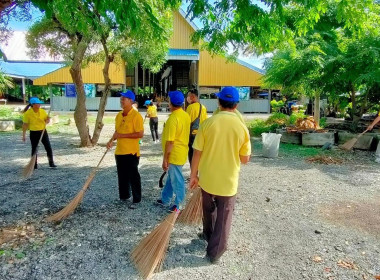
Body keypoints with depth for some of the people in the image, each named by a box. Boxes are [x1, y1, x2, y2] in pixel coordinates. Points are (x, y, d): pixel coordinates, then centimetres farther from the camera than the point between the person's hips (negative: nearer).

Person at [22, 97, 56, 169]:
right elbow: (25, 125, -6)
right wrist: (23, 135, -5)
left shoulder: (42, 111, 0)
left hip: (43, 131, 3)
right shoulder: (27, 113, -10)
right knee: (34, 149, 7)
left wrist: (47, 120, -13)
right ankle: (34, 165, 20)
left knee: (48, 147, 0)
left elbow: (47, 118, 12)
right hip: (34, 133, -3)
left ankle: (51, 163, 12)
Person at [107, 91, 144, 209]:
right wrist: (112, 140, 1)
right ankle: (124, 196, 32)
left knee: (133, 176, 1)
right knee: (122, 175, 17)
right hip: (119, 151, 8)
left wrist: (123, 135, -20)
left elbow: (140, 134, -19)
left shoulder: (136, 116, -15)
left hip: (131, 152, -8)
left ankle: (136, 200, 13)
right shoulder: (119, 115, 10)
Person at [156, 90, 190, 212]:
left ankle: (178, 204, 21)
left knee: (177, 180, 6)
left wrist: (165, 158, -15)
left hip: (174, 155, -9)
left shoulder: (173, 118, -23)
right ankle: (165, 199, 36)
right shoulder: (186, 115, 4)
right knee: (171, 177, 21)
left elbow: (170, 141, -23)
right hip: (182, 151, 9)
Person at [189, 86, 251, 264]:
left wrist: (193, 175, 4)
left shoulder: (208, 123, -11)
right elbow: (245, 159, -4)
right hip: (228, 181, -1)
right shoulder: (241, 127, -11)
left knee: (209, 210, 25)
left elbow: (197, 153, -8)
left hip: (207, 178, 2)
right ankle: (214, 252, 25)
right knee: (223, 217, 14)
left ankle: (208, 234, 49)